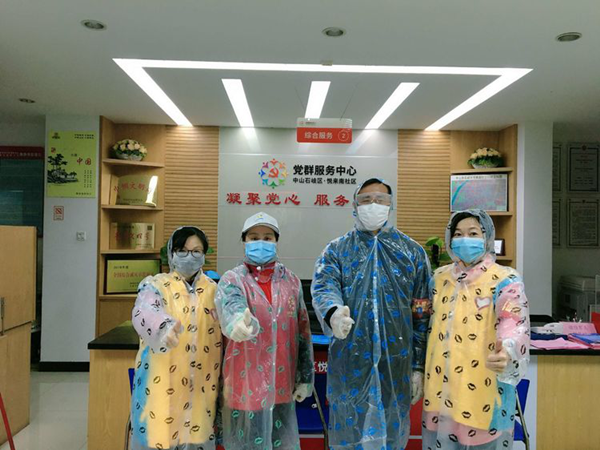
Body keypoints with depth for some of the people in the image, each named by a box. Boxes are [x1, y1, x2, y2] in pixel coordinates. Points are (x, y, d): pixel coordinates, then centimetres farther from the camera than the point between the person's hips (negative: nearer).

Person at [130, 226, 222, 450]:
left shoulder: (214, 290, 7)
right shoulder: (155, 285, -3)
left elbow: (223, 334, 10)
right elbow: (144, 311, -25)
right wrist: (162, 326, -45)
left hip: (200, 385, 2)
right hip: (161, 383, -2)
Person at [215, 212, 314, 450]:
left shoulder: (291, 281, 4)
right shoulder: (232, 279, -6)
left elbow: (302, 333, 8)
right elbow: (230, 306, -29)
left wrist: (305, 378, 7)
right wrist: (237, 323, -52)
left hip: (282, 385, 3)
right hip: (245, 384, -3)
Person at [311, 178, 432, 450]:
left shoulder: (413, 252, 6)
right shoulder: (336, 251, 4)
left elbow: (422, 315, 5)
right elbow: (323, 287, -14)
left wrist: (419, 366, 2)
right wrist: (332, 314, -37)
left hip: (396, 365, 1)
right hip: (350, 365, 0)